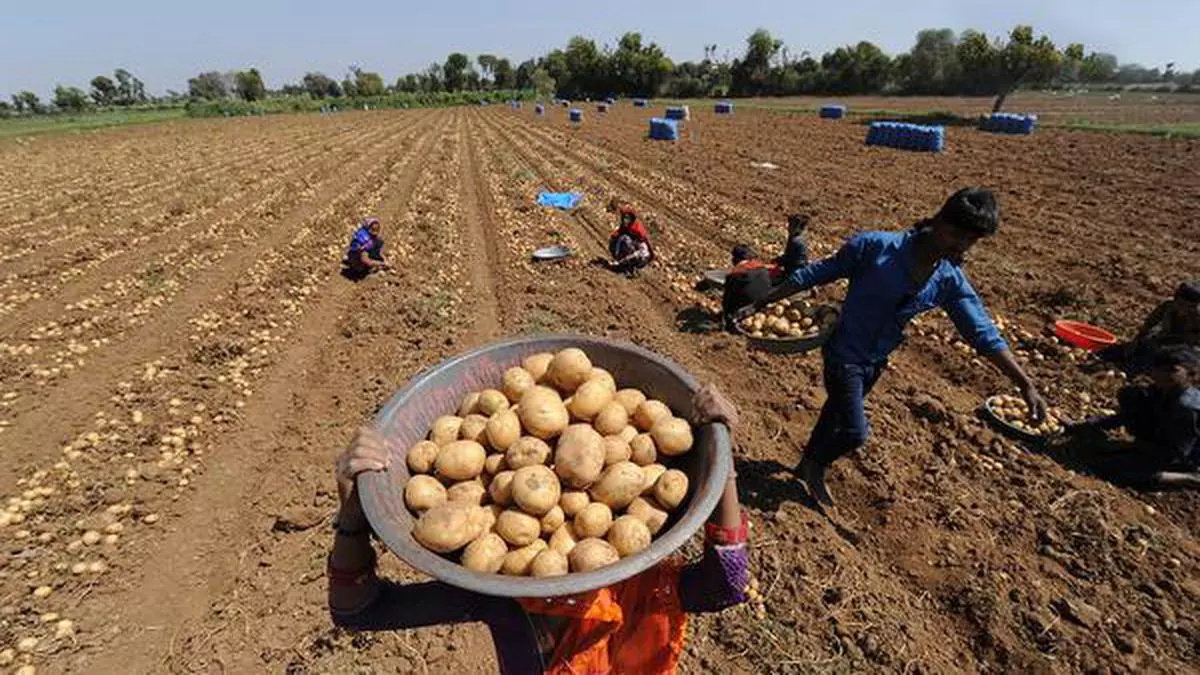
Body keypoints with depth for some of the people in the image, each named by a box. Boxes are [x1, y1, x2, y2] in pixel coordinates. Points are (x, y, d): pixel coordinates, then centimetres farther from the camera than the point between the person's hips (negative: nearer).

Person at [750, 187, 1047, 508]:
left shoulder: (950, 281, -7)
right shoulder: (876, 247, -22)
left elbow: (983, 333, 1)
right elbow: (815, 274, -15)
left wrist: (1026, 384, -2)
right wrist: (762, 303, -13)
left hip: (876, 361, 6)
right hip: (844, 354, -5)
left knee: (836, 415, 22)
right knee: (855, 432, -9)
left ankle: (809, 464, 46)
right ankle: (815, 466, 22)